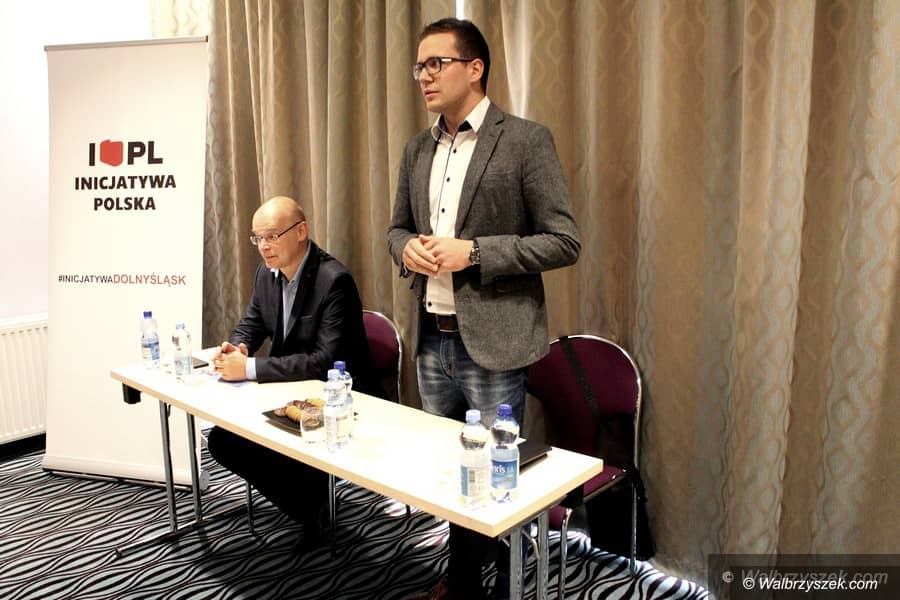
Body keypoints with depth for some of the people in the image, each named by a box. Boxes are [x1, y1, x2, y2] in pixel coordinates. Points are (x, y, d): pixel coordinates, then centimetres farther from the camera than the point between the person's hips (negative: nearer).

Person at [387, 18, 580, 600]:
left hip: (491, 343, -6)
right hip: (432, 339, 6)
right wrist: (408, 247, -5)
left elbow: (564, 241, -12)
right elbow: (398, 225, 19)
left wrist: (471, 253, -20)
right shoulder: (418, 149, 11)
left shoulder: (526, 141, -9)